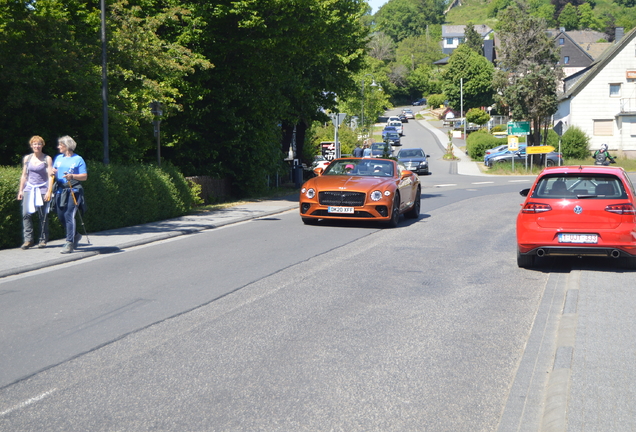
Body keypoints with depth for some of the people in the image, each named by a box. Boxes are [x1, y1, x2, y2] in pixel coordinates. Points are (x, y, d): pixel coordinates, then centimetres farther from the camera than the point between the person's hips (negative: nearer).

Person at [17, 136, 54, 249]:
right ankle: (28, 239, -7)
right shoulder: (27, 158, 10)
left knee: (43, 216, 0)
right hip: (29, 188, 3)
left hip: (42, 189, -3)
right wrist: (20, 190, 11)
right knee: (26, 213, -10)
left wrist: (49, 191, -12)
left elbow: (50, 176, -4)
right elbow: (24, 175, 15)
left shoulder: (47, 159, 0)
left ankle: (43, 240, 8)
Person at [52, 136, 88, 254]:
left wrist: (72, 176, -19)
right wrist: (53, 172, -2)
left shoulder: (78, 159, 1)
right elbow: (53, 172, 22)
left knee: (69, 215, -13)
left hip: (73, 191, -6)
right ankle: (75, 235, 28)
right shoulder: (58, 158, 17)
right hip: (60, 190, 6)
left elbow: (84, 177, -3)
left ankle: (69, 243, -11)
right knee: (61, 216, 7)